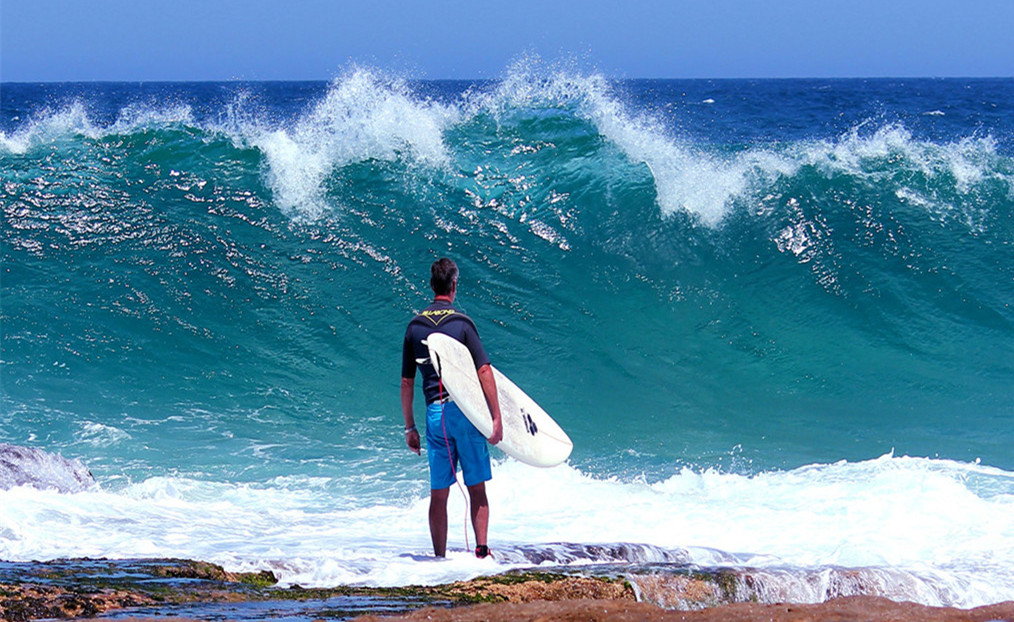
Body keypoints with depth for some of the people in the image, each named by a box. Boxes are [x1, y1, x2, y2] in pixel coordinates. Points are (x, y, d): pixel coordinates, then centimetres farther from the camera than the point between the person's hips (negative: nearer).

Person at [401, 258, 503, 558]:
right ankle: (481, 549, -7)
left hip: (435, 413, 3)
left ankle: (440, 558, 5)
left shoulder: (414, 327, 7)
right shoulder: (462, 323, -4)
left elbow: (406, 383, 10)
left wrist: (409, 427, 17)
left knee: (438, 493, 6)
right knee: (477, 488, 3)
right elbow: (484, 372, -11)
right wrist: (497, 418, -10)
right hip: (466, 410, -3)